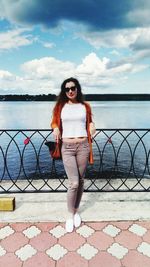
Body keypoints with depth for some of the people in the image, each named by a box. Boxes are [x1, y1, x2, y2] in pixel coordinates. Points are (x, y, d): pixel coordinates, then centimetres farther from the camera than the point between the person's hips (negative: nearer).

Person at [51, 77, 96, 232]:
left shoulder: (85, 106, 8)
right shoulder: (60, 106, 5)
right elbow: (54, 122, 13)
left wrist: (92, 126, -5)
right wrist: (55, 129, -9)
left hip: (83, 146, 2)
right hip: (67, 147, -2)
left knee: (80, 181, 10)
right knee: (74, 183, -6)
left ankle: (76, 211, 31)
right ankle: (70, 215, 16)